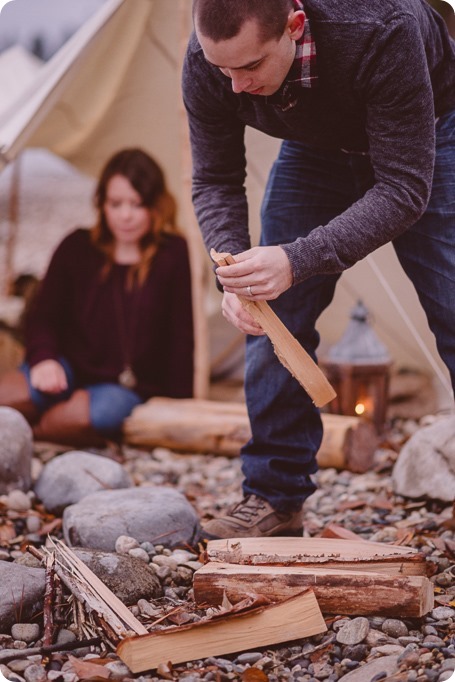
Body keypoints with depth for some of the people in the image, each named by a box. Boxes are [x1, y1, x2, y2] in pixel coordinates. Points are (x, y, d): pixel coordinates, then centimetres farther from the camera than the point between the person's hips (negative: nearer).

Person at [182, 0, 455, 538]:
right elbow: (214, 181, -15)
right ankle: (274, 498, 6)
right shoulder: (205, 62, -29)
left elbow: (404, 187, -38)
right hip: (317, 148, 4)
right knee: (272, 313, -6)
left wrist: (296, 261, -48)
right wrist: (234, 273, -34)